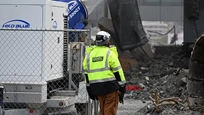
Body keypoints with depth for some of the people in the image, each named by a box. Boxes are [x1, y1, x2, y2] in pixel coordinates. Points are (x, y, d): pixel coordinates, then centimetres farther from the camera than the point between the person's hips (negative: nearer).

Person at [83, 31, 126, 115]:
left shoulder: (88, 55, 12)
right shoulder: (110, 53, -5)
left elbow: (86, 74, 15)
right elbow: (118, 72, -6)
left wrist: (90, 92, 22)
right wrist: (122, 89, 0)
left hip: (96, 88, 5)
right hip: (110, 86, -5)